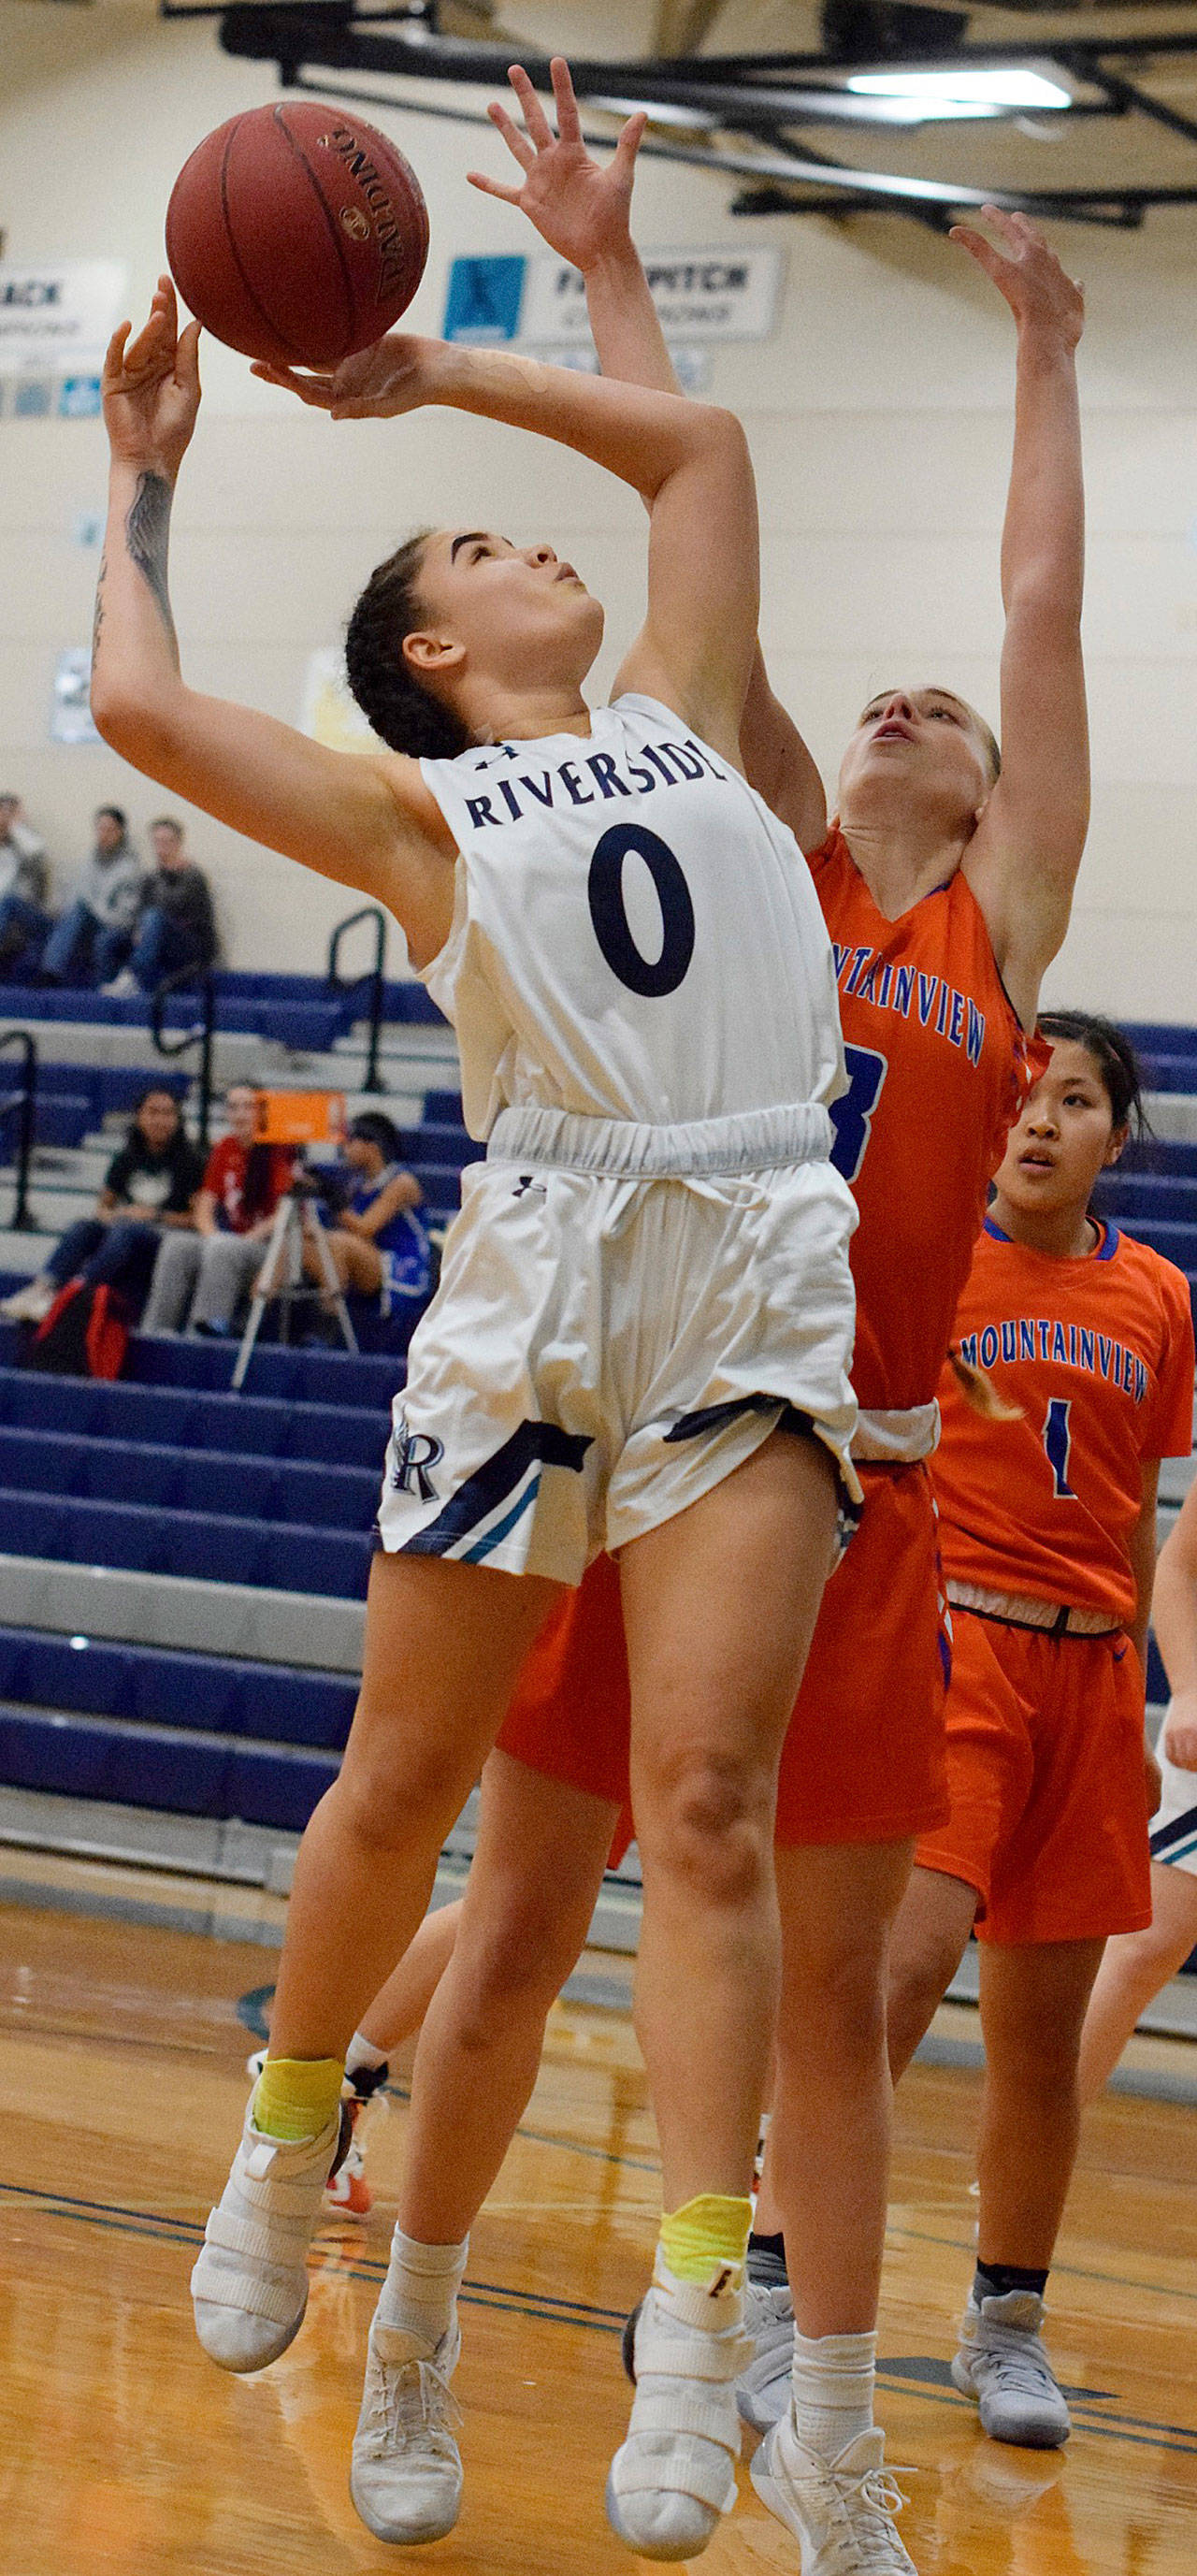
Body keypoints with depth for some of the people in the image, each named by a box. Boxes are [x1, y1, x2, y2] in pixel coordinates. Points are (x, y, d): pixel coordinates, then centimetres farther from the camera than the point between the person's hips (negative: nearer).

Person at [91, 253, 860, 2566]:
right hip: (544, 1261, -1)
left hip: (760, 1272, 2)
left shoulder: (680, 725, 22)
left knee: (706, 1795, -10)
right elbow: (139, 705, 0)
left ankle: (698, 2322, -14)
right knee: (404, 1777, 5)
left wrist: (432, 369, 30)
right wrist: (143, 479, 15)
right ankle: (293, 2134, 29)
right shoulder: (414, 807, 11)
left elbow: (698, 442, 30)